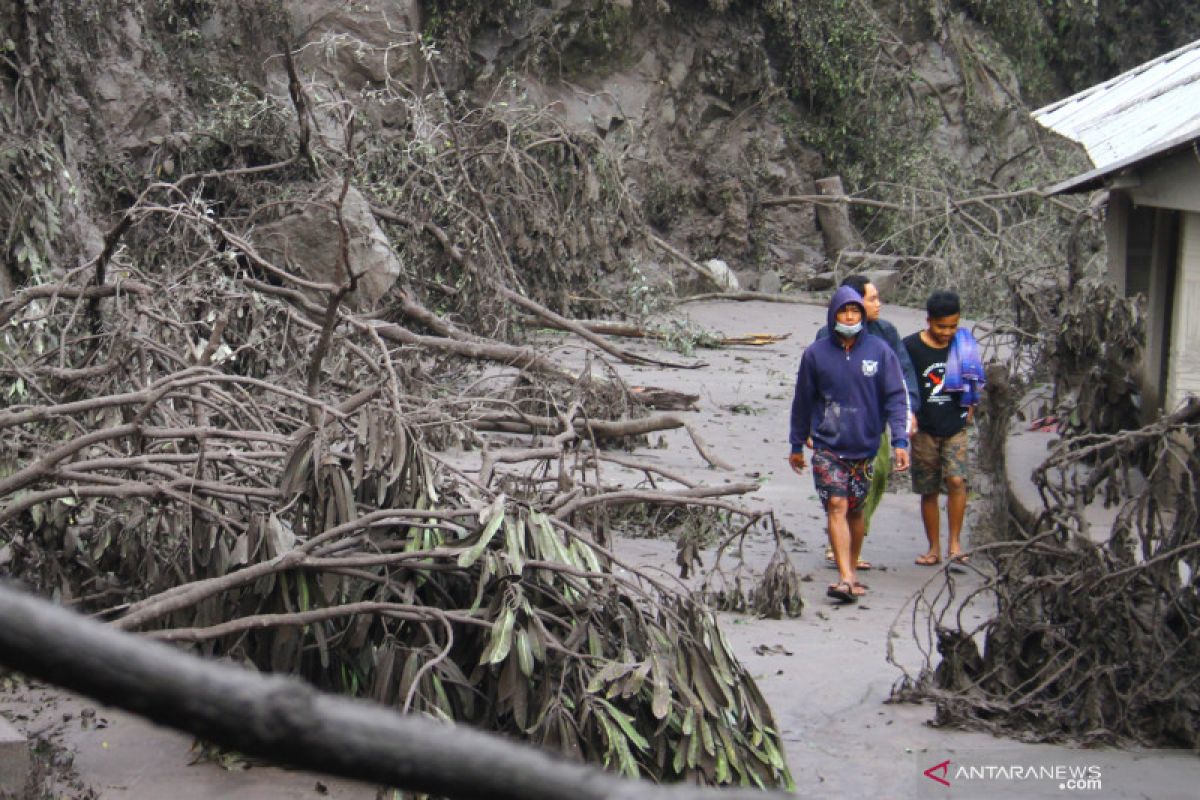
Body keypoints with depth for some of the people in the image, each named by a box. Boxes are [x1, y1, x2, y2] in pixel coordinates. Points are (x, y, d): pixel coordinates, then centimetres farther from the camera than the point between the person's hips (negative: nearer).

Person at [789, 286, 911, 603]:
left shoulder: (879, 351, -1)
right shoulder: (816, 354, 0)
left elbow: (896, 396, -1)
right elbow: (803, 401, 10)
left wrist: (900, 440, -12)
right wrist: (797, 445, 15)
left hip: (864, 446, 1)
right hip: (827, 446, -1)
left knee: (855, 510, 12)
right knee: (836, 506, -13)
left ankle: (852, 570, 29)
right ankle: (845, 578, -19)